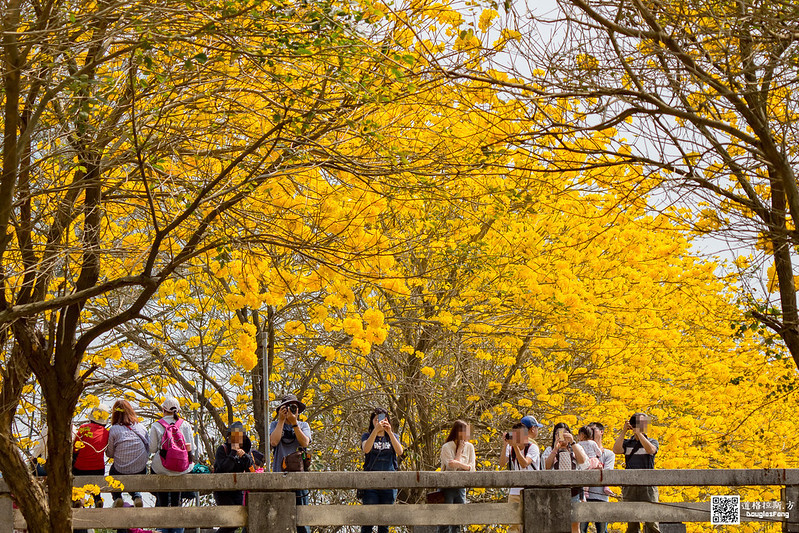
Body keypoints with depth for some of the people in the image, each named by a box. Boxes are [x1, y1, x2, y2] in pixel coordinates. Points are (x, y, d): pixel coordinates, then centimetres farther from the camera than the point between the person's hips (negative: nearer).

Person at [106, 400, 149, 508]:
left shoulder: (114, 429, -11)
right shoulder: (141, 427, -1)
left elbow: (110, 454, -2)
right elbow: (148, 451, 7)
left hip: (120, 473, -2)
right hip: (140, 473, 2)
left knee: (112, 470, 32)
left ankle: (117, 498, 13)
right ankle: (137, 497, 13)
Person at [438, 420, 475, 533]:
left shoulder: (469, 447, 7)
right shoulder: (447, 447, -8)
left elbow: (471, 468, 1)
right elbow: (452, 467, -16)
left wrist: (459, 464, -16)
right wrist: (459, 450, -11)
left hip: (461, 487, 5)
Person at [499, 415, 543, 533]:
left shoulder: (533, 447, -5)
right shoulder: (510, 448, 7)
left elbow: (524, 464, -20)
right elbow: (502, 464, -6)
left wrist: (516, 446, -25)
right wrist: (505, 445, -12)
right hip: (515, 492, 3)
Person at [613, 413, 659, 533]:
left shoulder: (652, 442, 10)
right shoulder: (627, 443, 14)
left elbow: (650, 450, -12)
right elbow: (616, 449, -5)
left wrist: (639, 433, -9)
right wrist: (624, 431, -2)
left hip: (648, 486, -2)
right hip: (629, 486, 2)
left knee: (652, 522, -8)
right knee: (631, 523, 3)